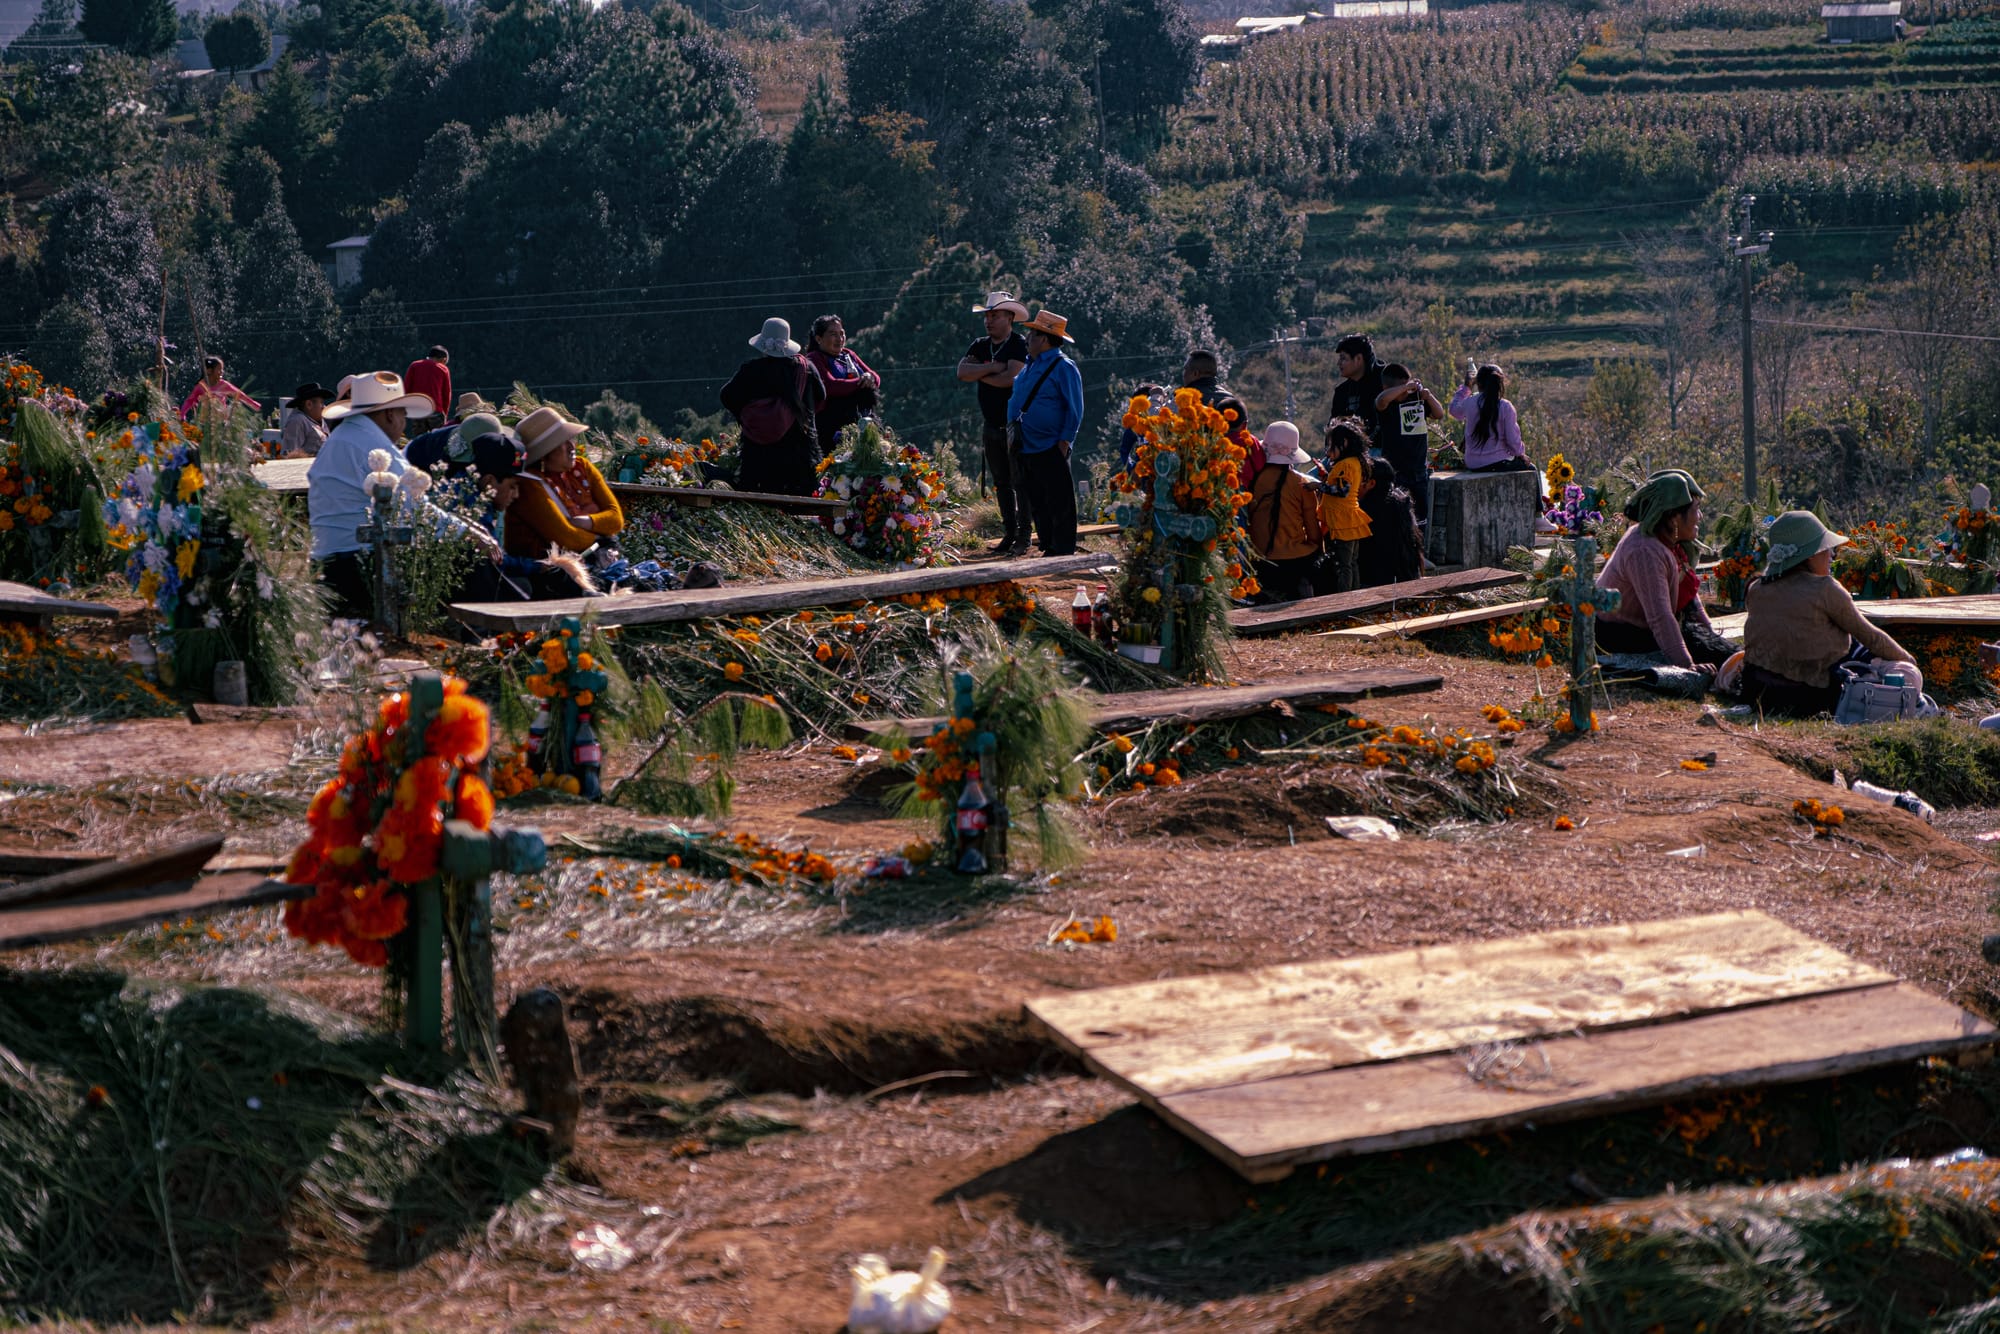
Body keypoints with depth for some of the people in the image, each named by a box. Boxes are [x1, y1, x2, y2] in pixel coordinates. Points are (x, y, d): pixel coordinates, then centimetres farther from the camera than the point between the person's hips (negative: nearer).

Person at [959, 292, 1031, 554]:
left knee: (1019, 482, -5)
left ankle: (1023, 536, -2)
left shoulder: (1020, 344, -11)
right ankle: (1009, 533, 16)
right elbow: (962, 371, -4)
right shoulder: (980, 346, 10)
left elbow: (1010, 378, -23)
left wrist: (979, 374, -8)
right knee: (1001, 483, 10)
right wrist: (992, 368, -17)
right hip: (991, 425, 7)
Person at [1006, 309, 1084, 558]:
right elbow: (1016, 400, 29)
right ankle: (1049, 549, 18)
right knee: (1037, 505, 12)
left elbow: (1074, 409, -10)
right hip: (1027, 450, 9)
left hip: (1051, 450, -9)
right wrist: (1013, 425, 18)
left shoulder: (1063, 367, -8)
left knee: (1059, 506, -4)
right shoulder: (1030, 366, 16)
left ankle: (1063, 553, 0)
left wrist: (1065, 441, -15)